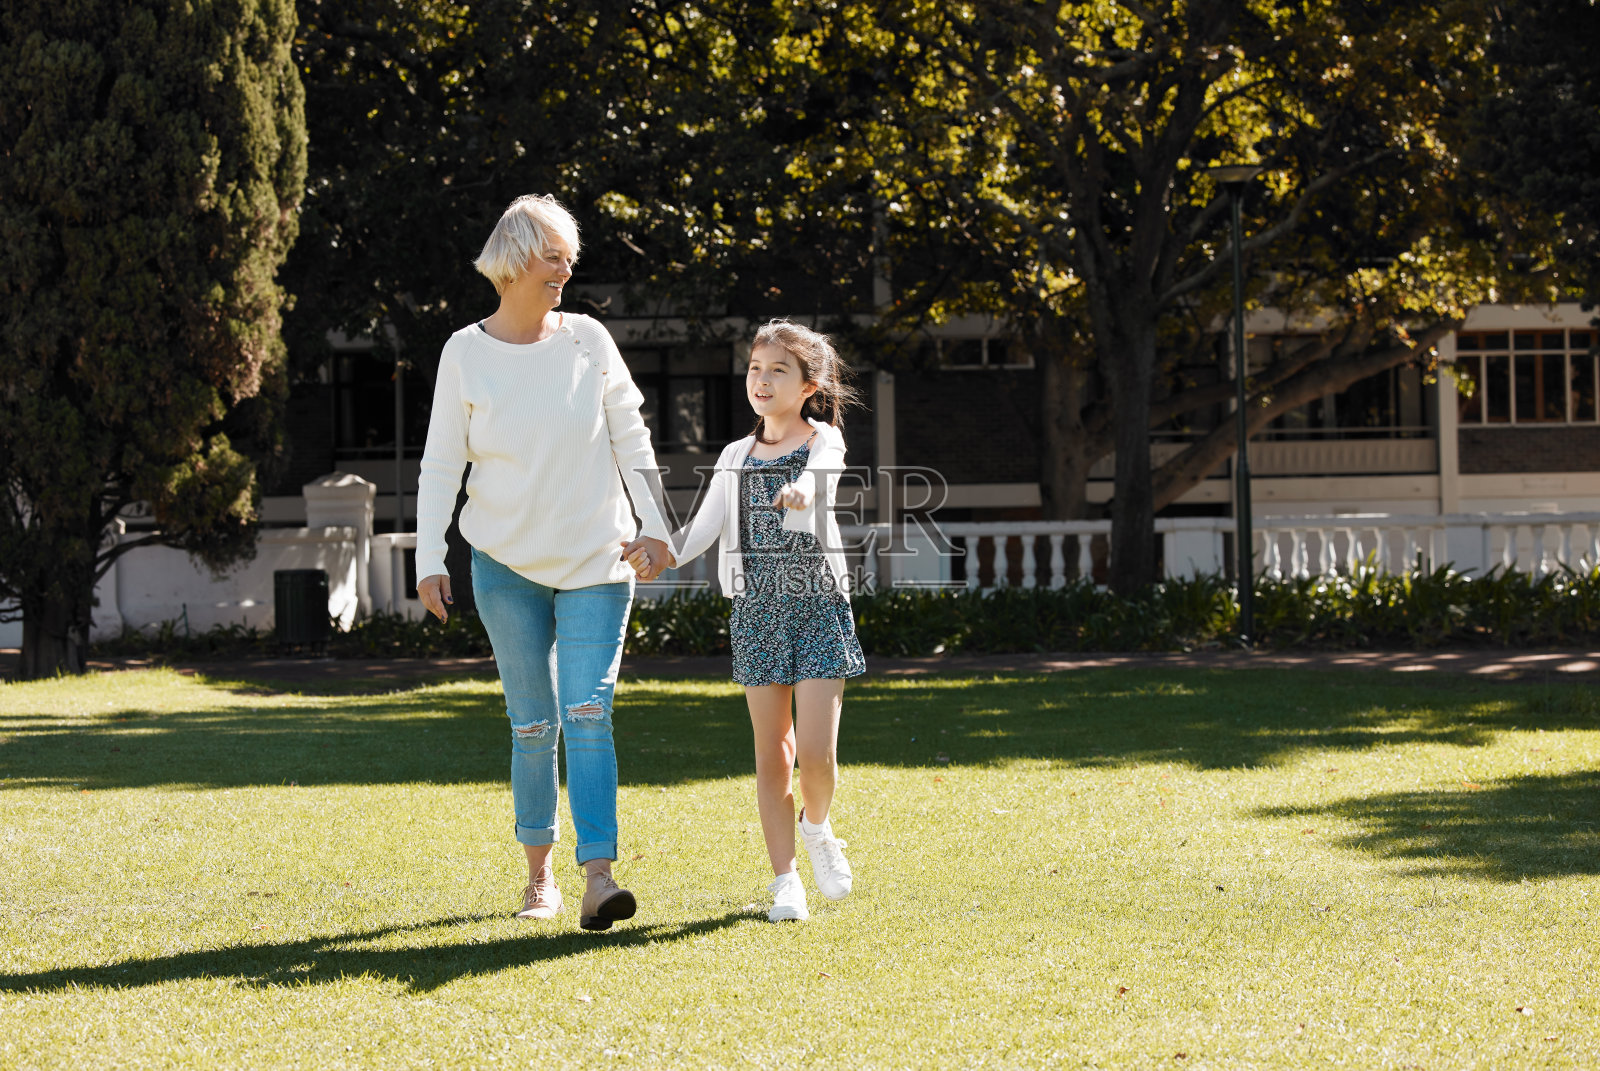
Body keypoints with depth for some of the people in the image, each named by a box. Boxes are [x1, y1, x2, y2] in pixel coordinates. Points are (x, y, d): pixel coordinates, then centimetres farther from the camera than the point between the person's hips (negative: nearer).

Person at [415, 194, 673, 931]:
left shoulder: (588, 341, 1)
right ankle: (539, 873, 19)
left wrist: (654, 528, 0)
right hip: (506, 564, 0)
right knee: (533, 724, 4)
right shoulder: (465, 353, -2)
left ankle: (598, 877, -20)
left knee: (587, 714, -12)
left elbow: (631, 440, 6)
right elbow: (441, 464, 0)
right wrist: (430, 560, -7)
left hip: (595, 563, 0)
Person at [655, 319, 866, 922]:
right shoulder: (737, 457, 10)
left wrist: (801, 495, -47)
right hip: (757, 609, 3)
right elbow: (704, 528, 3)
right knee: (773, 754, 4)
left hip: (818, 606, -3)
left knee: (817, 753, -10)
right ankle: (785, 879, 12)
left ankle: (817, 828, 22)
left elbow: (818, 481, -23)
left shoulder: (824, 442, -1)